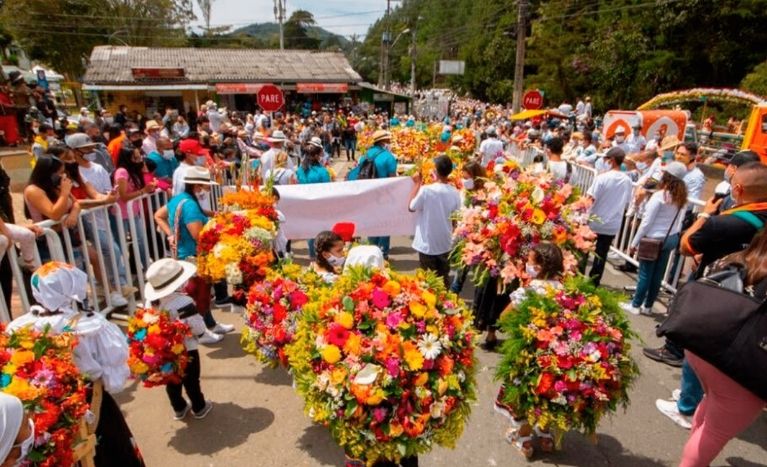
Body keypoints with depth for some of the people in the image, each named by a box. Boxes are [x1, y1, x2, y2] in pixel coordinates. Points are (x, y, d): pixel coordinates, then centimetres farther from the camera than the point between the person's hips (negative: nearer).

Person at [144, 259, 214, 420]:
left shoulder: (150, 301, -9)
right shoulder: (183, 302, -31)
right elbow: (199, 329, -27)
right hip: (186, 350, -6)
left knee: (171, 381, 23)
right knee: (191, 381, 15)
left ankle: (179, 409, 41)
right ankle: (199, 408, 34)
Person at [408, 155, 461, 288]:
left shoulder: (425, 190, -20)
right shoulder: (454, 193, -6)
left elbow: (411, 207, -4)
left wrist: (417, 183, 1)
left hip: (427, 244, -4)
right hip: (445, 243, 4)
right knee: (444, 279, 16)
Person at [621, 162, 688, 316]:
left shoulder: (659, 196, -16)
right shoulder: (680, 197, 4)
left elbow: (646, 222, -15)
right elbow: (677, 221, 4)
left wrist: (634, 243, -8)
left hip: (654, 239, -7)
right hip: (671, 238, 7)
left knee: (645, 274, 4)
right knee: (657, 274, 13)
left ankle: (635, 305, 14)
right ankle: (648, 306, 24)